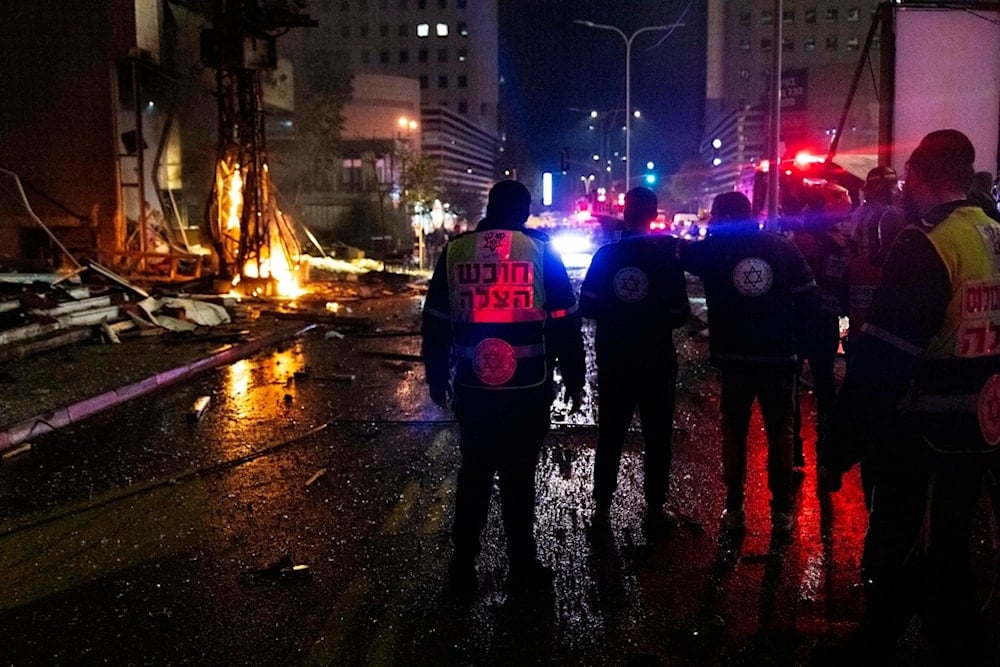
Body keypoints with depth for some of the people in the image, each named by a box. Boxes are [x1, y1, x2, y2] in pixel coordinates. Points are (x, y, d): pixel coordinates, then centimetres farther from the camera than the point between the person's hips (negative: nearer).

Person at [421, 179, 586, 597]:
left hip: (472, 387, 2)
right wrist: (574, 379, 8)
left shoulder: (455, 250, 4)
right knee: (518, 476, 7)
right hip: (528, 388, -2)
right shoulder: (540, 250, -2)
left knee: (474, 473, 14)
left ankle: (463, 567, 20)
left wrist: (437, 377, 17)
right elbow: (565, 323, -1)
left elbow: (435, 321, 8)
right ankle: (522, 569, 17)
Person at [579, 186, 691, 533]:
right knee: (657, 436, 10)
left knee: (610, 434, 13)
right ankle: (655, 510, 13)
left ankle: (602, 506, 19)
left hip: (613, 361, 2)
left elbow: (587, 306, -4)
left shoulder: (605, 255, -6)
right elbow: (679, 314, -5)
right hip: (656, 362, -2)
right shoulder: (666, 256, -9)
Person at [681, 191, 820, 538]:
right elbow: (810, 301, -2)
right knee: (779, 433, 12)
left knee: (734, 432, 12)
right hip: (779, 356, 1)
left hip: (734, 357, -1)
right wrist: (782, 319, 12)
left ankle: (734, 508, 14)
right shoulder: (782, 246, -1)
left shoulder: (713, 248, -5)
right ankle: (781, 511, 14)